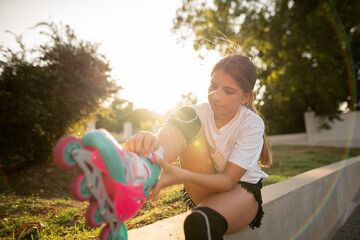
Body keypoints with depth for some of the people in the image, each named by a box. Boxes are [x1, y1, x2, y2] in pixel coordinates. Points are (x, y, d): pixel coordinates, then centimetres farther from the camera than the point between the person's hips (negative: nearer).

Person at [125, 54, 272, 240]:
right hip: (203, 188, 2)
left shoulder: (251, 124, -16)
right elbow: (162, 144, -29)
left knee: (200, 222, -42)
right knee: (185, 117, -25)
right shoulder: (200, 113, -10)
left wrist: (181, 176, -44)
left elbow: (228, 180, -26)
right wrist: (148, 142, -56)